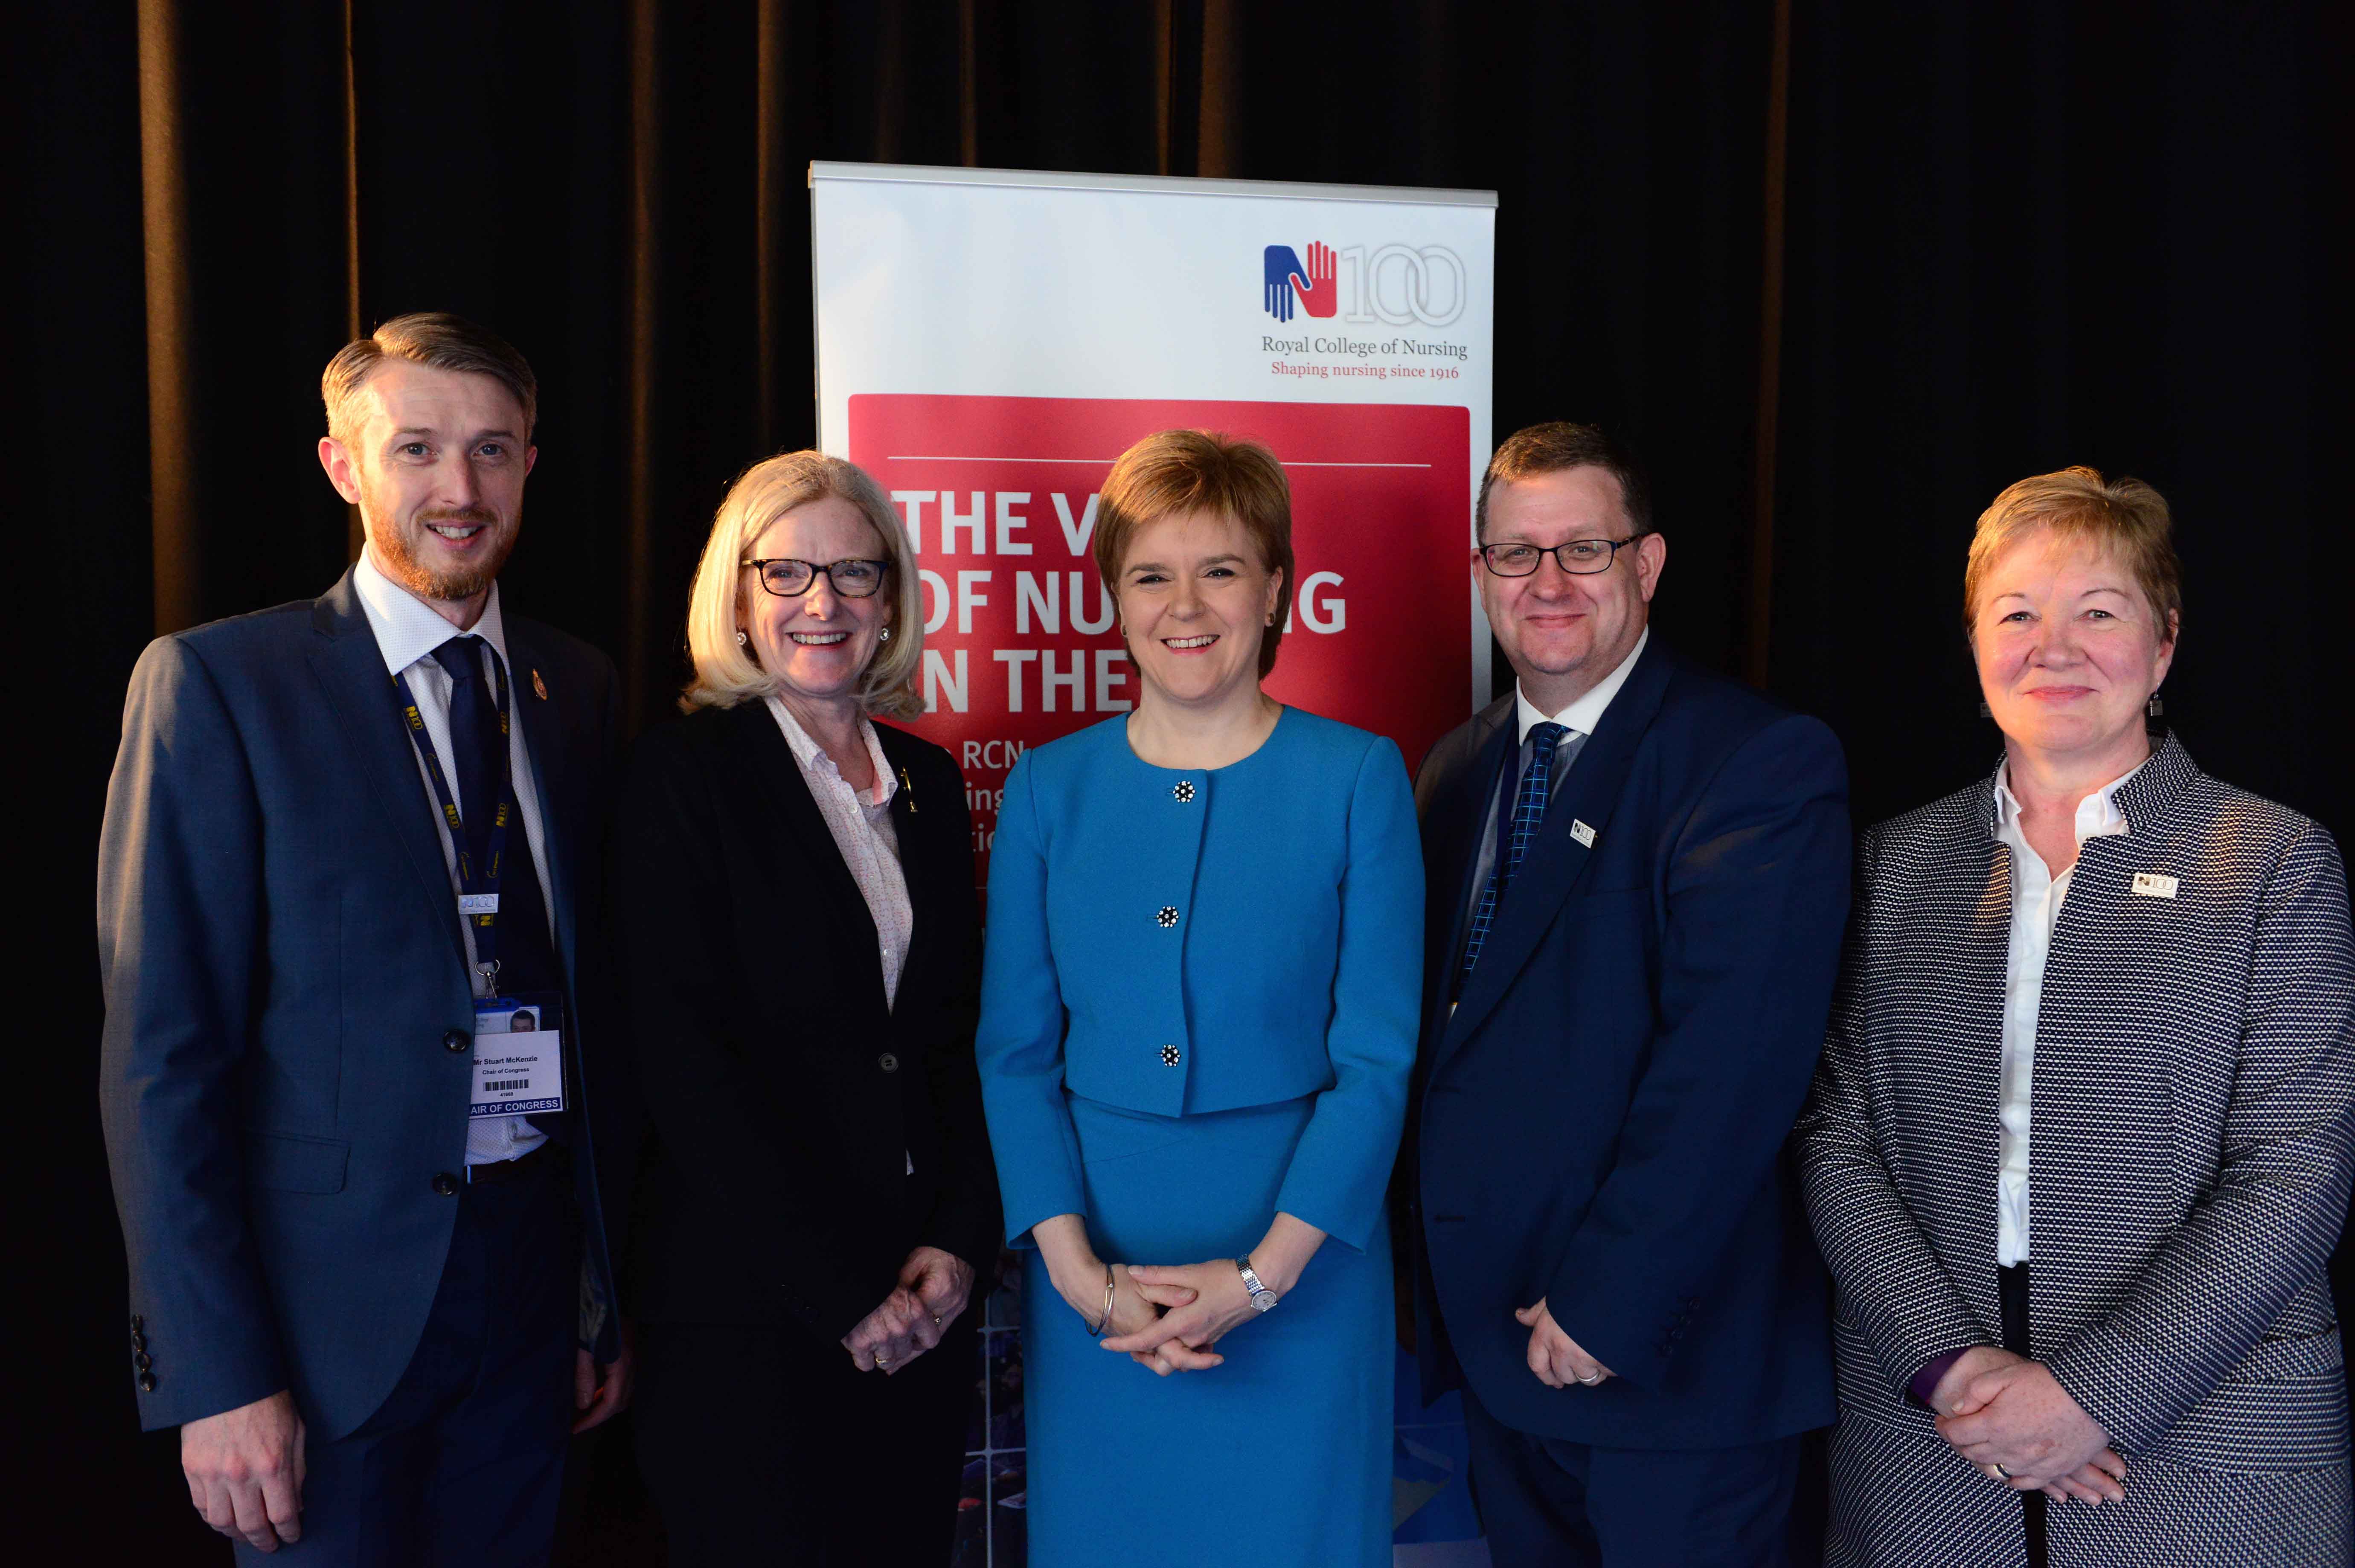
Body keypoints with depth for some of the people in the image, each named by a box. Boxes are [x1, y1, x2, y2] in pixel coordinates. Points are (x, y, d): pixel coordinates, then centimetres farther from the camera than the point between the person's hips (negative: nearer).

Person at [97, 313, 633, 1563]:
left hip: (532, 1266, 4)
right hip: (330, 1290, -4)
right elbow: (160, 1053, -10)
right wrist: (218, 1374, -14)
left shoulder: (577, 689, 7)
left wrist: (607, 1292, 11)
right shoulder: (216, 684, -7)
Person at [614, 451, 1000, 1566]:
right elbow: (685, 1057, -11)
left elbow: (961, 1032, 11)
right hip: (747, 1308, -5)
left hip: (919, 1306, 5)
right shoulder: (685, 774, -5)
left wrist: (959, 1241, -3)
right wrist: (840, 1292, -13)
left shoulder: (928, 781, 11)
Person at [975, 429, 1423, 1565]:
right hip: (1093, 1260, 2)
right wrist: (1076, 1266, -9)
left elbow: (1379, 1056, -6)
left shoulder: (1356, 778, -3)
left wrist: (1261, 1273, -12)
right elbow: (1014, 1052, 3)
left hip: (1298, 1249, -2)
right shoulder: (1048, 788, 3)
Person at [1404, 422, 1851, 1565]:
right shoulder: (1455, 771, 10)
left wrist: (1609, 1303, -20)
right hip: (1497, 1339, 6)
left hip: (1672, 1346, -6)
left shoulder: (1761, 763, -13)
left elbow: (1730, 1064, -20)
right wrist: (1440, 1275, 4)